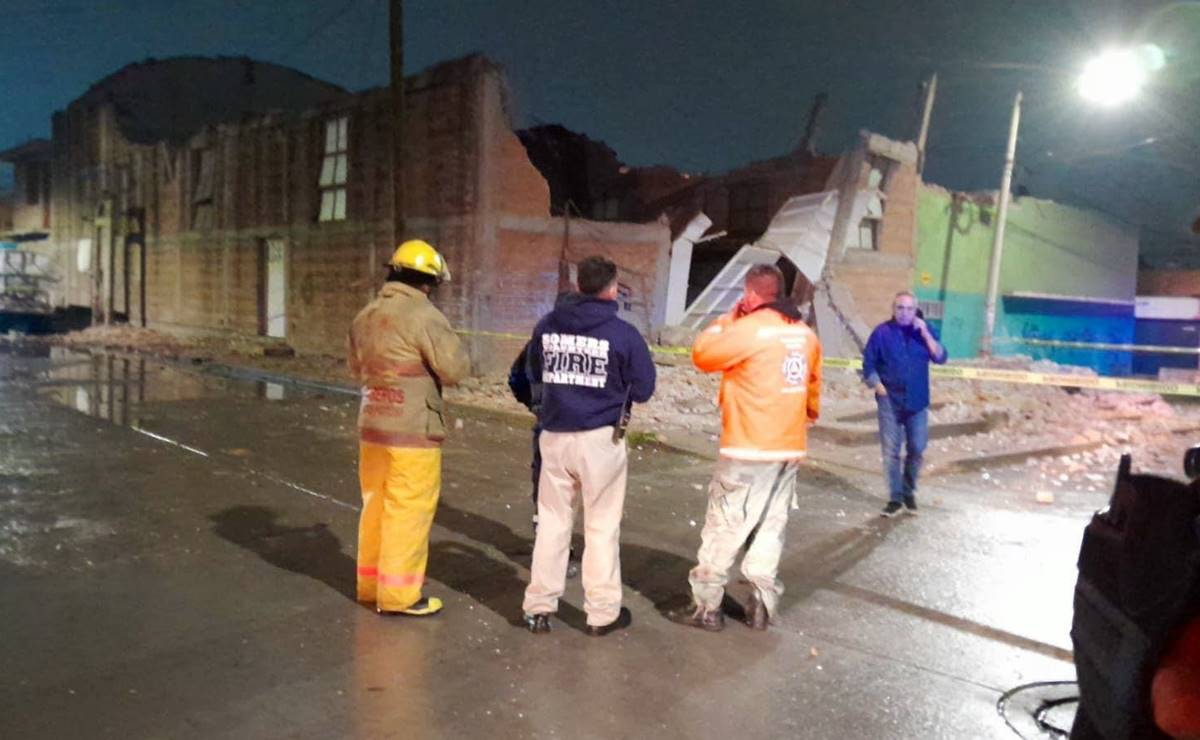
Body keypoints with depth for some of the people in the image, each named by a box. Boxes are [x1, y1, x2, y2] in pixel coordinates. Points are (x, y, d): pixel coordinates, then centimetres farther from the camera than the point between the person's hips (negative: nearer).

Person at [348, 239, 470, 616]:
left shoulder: (365, 315, 10)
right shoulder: (424, 316, -15)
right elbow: (454, 369, -16)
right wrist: (462, 357, 4)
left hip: (372, 426, 8)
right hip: (413, 432, -8)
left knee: (375, 505, 18)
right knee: (408, 511, 2)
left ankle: (370, 584, 31)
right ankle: (398, 594, 9)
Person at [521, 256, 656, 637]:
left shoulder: (548, 325, 2)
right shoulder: (623, 333, -10)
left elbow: (534, 373, 13)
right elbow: (643, 390, -4)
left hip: (555, 436, 4)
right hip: (600, 438, -3)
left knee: (552, 522, 14)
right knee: (602, 526, 8)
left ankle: (538, 608, 20)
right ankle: (602, 612, 17)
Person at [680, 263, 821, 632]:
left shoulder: (748, 329, -14)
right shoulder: (806, 335, 8)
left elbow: (702, 355, -4)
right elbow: (813, 390, 18)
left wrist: (727, 319, 5)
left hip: (747, 450, -6)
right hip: (789, 449, 6)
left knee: (723, 529, 3)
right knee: (771, 529, 13)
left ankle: (707, 607, 9)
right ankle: (761, 605, 15)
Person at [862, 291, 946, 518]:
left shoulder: (923, 330, 2)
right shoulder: (882, 332, -3)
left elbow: (940, 358, -8)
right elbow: (868, 363, 1)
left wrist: (925, 333, -16)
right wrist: (878, 387, -8)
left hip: (917, 402, 2)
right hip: (890, 401, -2)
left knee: (916, 449, 7)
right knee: (891, 451, -1)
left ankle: (909, 492, 27)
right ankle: (895, 498, 8)